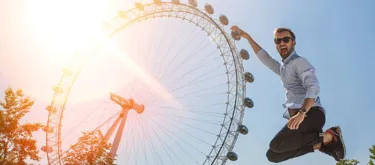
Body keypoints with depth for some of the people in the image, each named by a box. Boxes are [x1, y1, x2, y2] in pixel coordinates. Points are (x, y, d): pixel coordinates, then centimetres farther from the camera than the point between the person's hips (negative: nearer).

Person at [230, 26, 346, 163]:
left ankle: (327, 136, -18)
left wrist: (302, 113, -31)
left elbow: (313, 87, -14)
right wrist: (247, 37, 38)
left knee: (276, 145, -27)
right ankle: (321, 144, -10)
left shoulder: (299, 62, 1)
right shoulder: (282, 68, 29)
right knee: (273, 155, -4)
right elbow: (264, 58, 42)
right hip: (297, 117, 9)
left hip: (311, 114, -8)